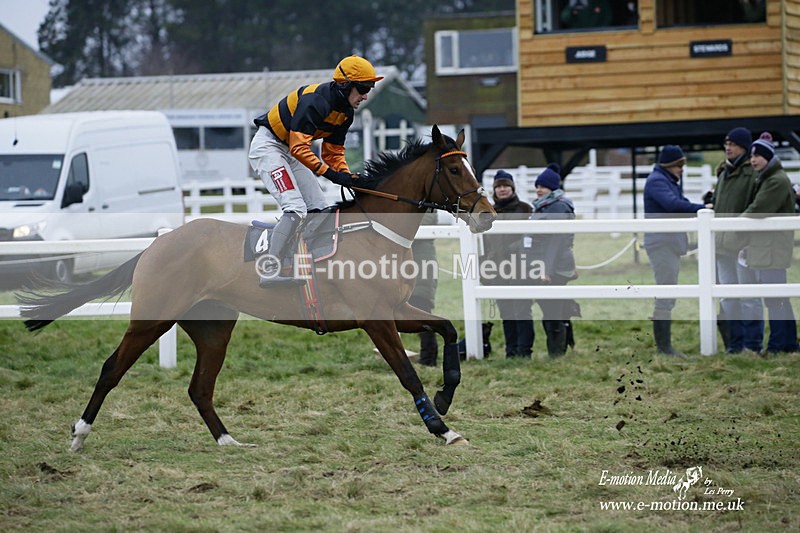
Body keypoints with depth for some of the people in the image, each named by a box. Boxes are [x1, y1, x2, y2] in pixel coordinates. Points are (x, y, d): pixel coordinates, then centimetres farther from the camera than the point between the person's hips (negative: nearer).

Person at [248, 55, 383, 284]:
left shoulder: (346, 112, 2)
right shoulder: (315, 100, -27)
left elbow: (334, 152, 8)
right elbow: (299, 147, -31)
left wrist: (350, 178, -10)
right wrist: (332, 174, -34)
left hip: (290, 151, 10)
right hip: (267, 146, -10)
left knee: (318, 209, 5)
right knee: (295, 208, -22)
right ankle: (269, 271, -22)